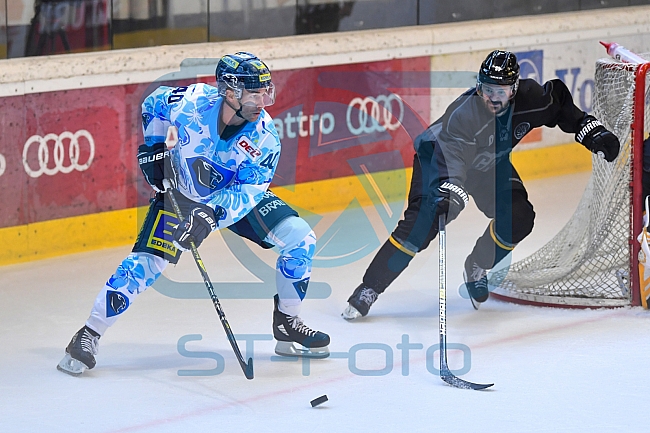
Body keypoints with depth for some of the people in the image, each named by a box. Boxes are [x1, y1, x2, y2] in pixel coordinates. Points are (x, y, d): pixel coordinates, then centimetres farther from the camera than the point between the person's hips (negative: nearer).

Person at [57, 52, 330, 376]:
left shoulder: (265, 138, -24)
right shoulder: (191, 101, -27)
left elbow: (247, 192, -26)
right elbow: (154, 103, -4)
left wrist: (213, 215, -41)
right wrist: (153, 148, -8)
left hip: (237, 195, 2)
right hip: (180, 193, -2)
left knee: (300, 239, -12)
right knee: (146, 262, -18)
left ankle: (287, 325, 6)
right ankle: (89, 335, -4)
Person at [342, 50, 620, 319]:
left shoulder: (530, 98, -23)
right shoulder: (464, 113, -38)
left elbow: (559, 102, 0)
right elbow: (454, 159, -49)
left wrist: (590, 128, -6)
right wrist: (453, 191, -66)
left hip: (488, 165, 5)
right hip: (438, 155, -5)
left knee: (518, 217, -12)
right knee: (421, 224, -21)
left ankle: (477, 268, 14)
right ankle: (369, 288, -14)